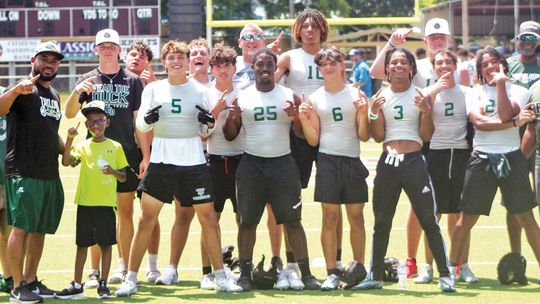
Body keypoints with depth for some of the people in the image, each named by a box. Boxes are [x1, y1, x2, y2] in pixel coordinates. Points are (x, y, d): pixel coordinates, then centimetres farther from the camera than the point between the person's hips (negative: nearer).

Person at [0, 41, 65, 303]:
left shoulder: (54, 95, 19)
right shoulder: (24, 90, -7)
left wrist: (66, 152, 15)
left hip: (50, 173, 8)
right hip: (23, 172, -8)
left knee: (40, 229, 11)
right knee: (22, 227, -8)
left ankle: (31, 281, 20)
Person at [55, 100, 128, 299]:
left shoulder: (115, 147, 4)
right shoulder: (83, 146, 4)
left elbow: (123, 177, 8)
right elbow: (66, 162, -14)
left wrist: (113, 171, -13)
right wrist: (69, 139, -24)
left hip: (106, 203, -1)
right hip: (85, 202, 1)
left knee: (106, 244, 2)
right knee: (82, 244, 7)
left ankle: (103, 285, 11)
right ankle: (77, 286, 13)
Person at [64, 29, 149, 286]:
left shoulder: (132, 81, 6)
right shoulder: (87, 80, 7)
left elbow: (139, 121, 5)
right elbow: (69, 114, -2)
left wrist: (145, 156, 0)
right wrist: (77, 92, -22)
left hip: (127, 155, 0)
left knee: (126, 211, 4)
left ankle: (124, 267, 11)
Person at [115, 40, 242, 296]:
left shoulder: (199, 91, 7)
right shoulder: (153, 89, 5)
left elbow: (205, 132, 12)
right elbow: (139, 125, 1)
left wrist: (209, 124, -10)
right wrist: (147, 120, -21)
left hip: (194, 162, 1)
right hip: (161, 161, -1)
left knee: (208, 217, 2)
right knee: (147, 218, -4)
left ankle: (220, 277, 12)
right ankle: (131, 279, 2)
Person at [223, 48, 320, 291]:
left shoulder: (289, 97, 5)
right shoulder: (242, 98, 6)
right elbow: (230, 136, 9)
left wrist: (297, 118, -15)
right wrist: (232, 118, -11)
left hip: (283, 163, 0)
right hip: (251, 164, 1)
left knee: (293, 220, -1)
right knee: (247, 221, 2)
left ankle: (306, 274, 1)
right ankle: (245, 274, 9)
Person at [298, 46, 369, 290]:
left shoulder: (356, 95, 4)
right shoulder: (315, 99, 6)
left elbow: (364, 136, 3)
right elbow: (313, 140, 6)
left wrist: (363, 113, -12)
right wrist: (304, 119, -8)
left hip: (352, 161, 0)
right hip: (327, 160, 0)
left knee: (356, 218, 4)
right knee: (329, 219, -1)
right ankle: (332, 273, 2)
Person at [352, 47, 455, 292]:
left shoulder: (421, 96, 2)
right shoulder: (381, 97, 7)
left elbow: (426, 136, 1)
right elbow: (378, 137, 5)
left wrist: (426, 111, -15)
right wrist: (373, 113, -10)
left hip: (414, 162, -2)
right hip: (388, 162, 3)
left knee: (429, 221, -5)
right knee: (381, 223, 8)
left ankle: (445, 275, -1)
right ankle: (375, 276, 17)